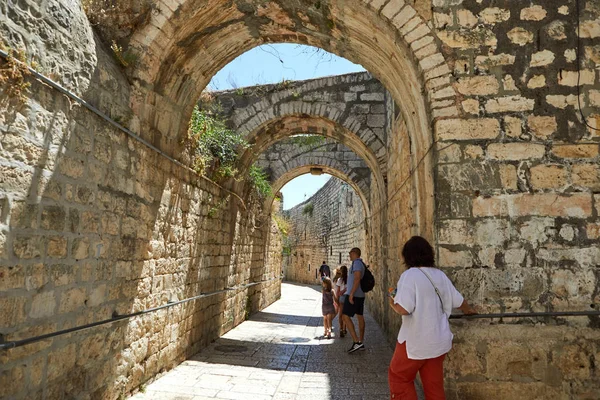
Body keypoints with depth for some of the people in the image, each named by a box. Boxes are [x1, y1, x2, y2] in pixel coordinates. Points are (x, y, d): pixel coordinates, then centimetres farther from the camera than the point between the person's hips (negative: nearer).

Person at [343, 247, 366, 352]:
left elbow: (357, 279, -25)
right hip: (361, 294, 10)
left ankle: (356, 342, -11)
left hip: (354, 295, -10)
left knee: (346, 317, -7)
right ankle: (361, 343, 17)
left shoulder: (356, 263, -15)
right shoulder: (361, 263, 14)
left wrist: (351, 294, -26)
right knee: (360, 317, 11)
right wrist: (345, 289, 32)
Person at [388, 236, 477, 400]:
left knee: (399, 378, 14)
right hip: (439, 341, 7)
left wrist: (393, 303, -4)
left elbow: (403, 309, -27)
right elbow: (458, 301, 16)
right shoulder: (440, 275, 5)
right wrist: (469, 310, 37)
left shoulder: (410, 275, -17)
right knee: (434, 385, 17)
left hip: (416, 341, -6)